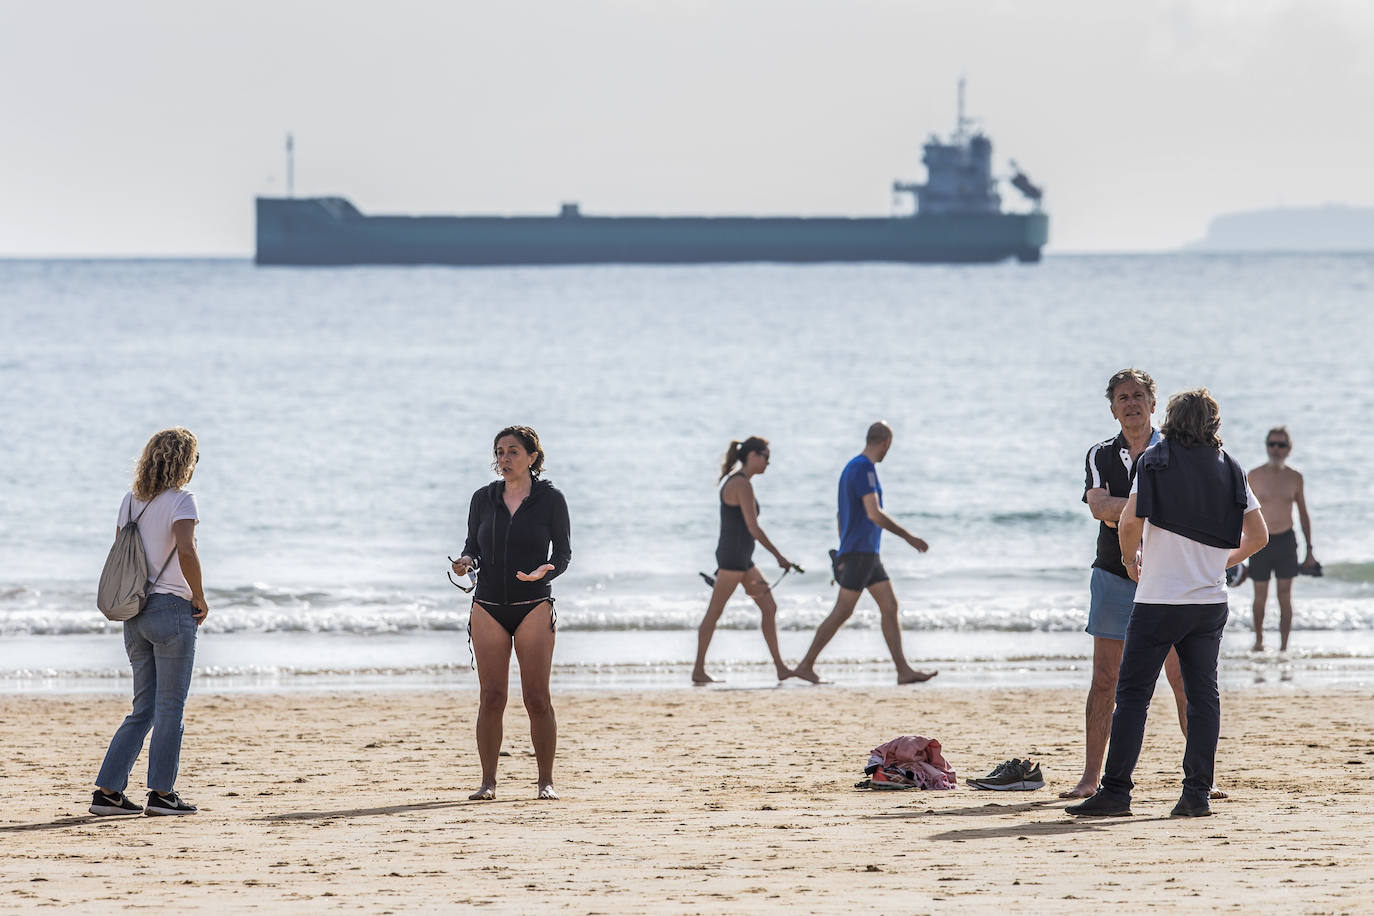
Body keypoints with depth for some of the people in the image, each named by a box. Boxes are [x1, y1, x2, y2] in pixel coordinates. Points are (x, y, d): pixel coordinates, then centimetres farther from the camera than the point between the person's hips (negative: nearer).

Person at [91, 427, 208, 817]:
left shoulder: (131, 500, 11)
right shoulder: (181, 499, -10)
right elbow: (185, 551, -23)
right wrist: (200, 598, -12)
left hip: (135, 614, 7)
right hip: (172, 609, -7)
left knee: (144, 708, 13)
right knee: (170, 707, 1)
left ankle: (107, 790, 7)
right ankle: (162, 793, 3)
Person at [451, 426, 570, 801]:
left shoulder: (550, 500, 0)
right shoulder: (483, 499, 8)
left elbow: (563, 552, 2)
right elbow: (473, 545, 15)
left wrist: (546, 571, -18)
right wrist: (467, 561, -8)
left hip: (533, 606, -2)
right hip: (488, 607, 2)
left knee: (537, 699, -5)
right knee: (491, 698, -2)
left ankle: (546, 781, 4)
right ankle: (487, 781, 4)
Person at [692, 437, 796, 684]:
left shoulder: (736, 482, 16)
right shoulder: (742, 484, -15)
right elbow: (753, 527, -19)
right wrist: (778, 556, -14)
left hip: (742, 558, 10)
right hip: (733, 555, -10)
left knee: (769, 608, 8)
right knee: (715, 612, -5)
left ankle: (780, 668, 9)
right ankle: (699, 670, -2)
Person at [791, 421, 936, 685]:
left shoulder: (851, 467, 16)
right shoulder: (864, 468, -15)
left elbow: (841, 515, 22)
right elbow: (874, 513, -23)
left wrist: (842, 554, 26)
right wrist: (909, 537, -17)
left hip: (867, 554, 10)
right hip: (859, 552, -10)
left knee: (890, 606, 4)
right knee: (842, 612, -6)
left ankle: (904, 670, 1)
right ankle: (806, 665, 0)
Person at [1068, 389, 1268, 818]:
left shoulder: (1156, 460, -5)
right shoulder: (1230, 469, 7)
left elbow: (1129, 523, -15)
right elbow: (1258, 534, 8)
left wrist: (1131, 558, 4)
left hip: (1158, 601, -4)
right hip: (1210, 601, 4)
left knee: (1132, 693, -1)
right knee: (1203, 694, 6)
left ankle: (1116, 791, -4)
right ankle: (1197, 792, 2)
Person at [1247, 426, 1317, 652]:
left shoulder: (1295, 478, 2)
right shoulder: (1254, 476, -3)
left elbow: (1303, 514, 10)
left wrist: (1309, 550, 7)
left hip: (1286, 541, 1)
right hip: (1260, 541, -1)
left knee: (1285, 597, 0)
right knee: (1260, 597, 5)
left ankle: (1284, 646, 4)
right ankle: (1259, 640, 25)